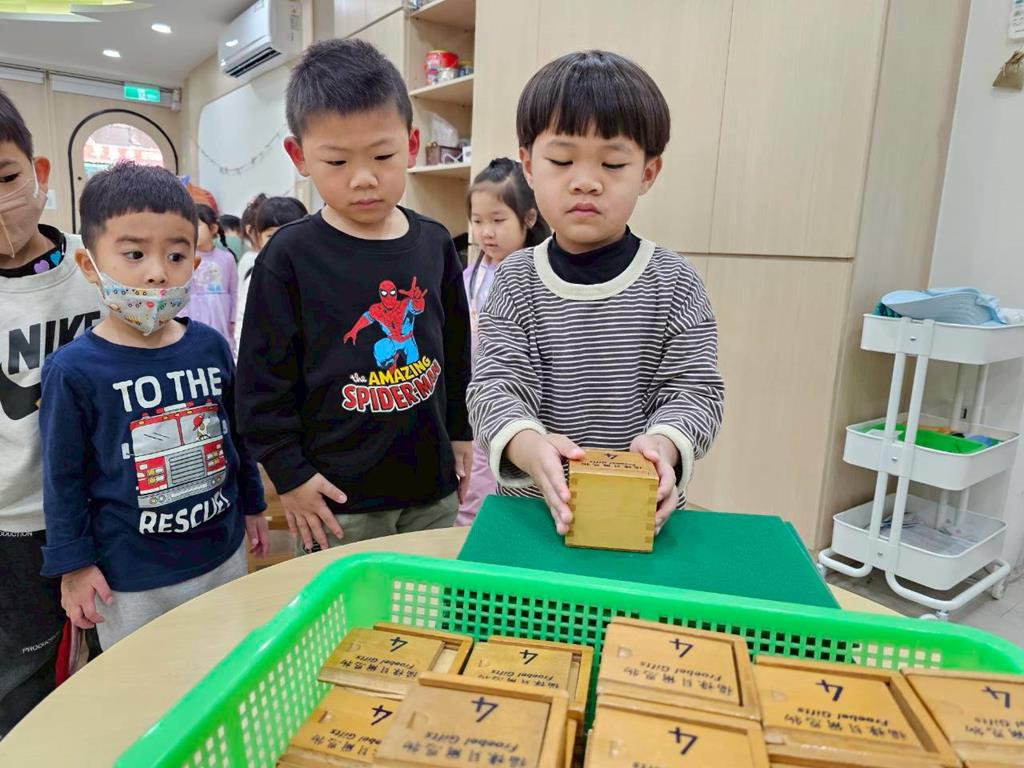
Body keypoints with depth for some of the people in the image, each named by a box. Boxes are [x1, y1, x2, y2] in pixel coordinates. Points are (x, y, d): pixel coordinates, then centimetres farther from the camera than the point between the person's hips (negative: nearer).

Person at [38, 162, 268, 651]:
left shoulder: (211, 347, -5)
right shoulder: (74, 370, -15)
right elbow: (63, 478, -7)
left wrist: (252, 505, 15)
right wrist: (73, 566, -4)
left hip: (223, 556, 4)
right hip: (130, 580, -3)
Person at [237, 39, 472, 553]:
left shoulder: (435, 244, 1)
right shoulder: (289, 256, -11)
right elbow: (262, 380, -7)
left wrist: (460, 433, 13)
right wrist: (290, 476, -7)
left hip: (433, 487, 4)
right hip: (338, 495, -3)